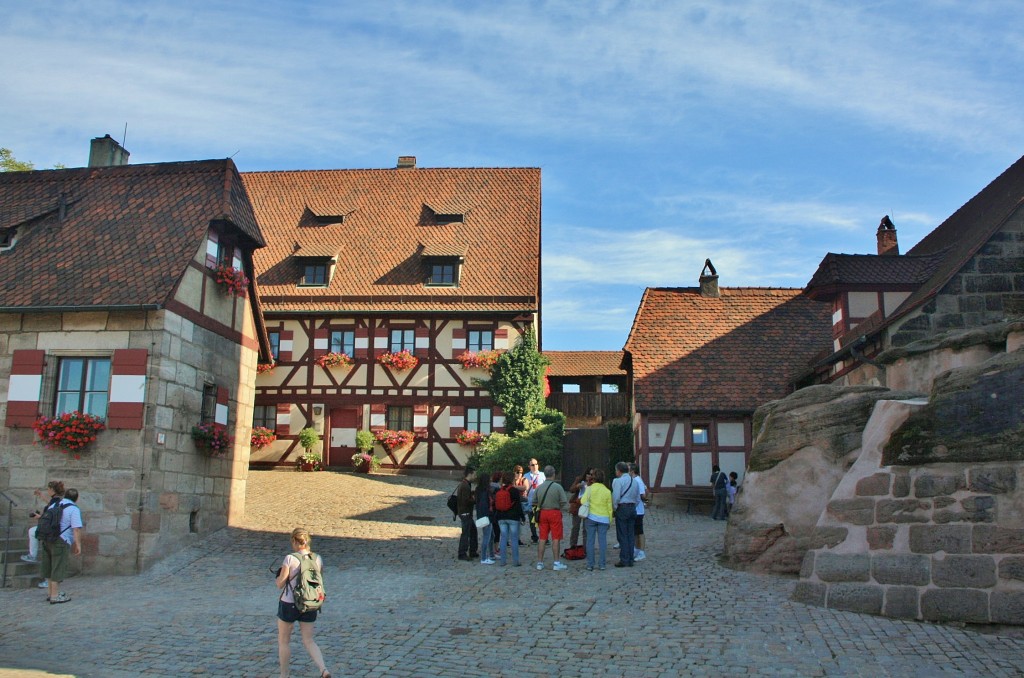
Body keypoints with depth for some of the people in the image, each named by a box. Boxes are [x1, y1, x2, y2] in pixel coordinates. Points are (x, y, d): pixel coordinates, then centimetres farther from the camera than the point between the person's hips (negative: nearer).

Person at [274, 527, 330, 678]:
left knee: (283, 641, 16)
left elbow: (280, 584, -12)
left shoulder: (290, 559, -15)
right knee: (308, 640, 12)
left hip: (289, 604, -4)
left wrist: (281, 572, 7)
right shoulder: (317, 558, -1)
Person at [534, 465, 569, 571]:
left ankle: (539, 562, 13)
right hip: (554, 513, -4)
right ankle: (556, 563, 5)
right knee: (556, 539, 3)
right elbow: (565, 503, -10)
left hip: (542, 513, 4)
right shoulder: (558, 487, -11)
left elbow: (534, 502, 6)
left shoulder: (539, 487, 1)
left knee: (542, 538, 10)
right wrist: (562, 509, 9)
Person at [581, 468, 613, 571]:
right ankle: (601, 564, 5)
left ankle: (590, 565, 3)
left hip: (591, 517, -2)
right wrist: (610, 520, 13)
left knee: (590, 541, 3)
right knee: (602, 541, 5)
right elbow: (609, 507, 5)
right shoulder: (607, 491, 2)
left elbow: (583, 501, -9)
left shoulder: (590, 488, -5)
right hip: (604, 518, 2)